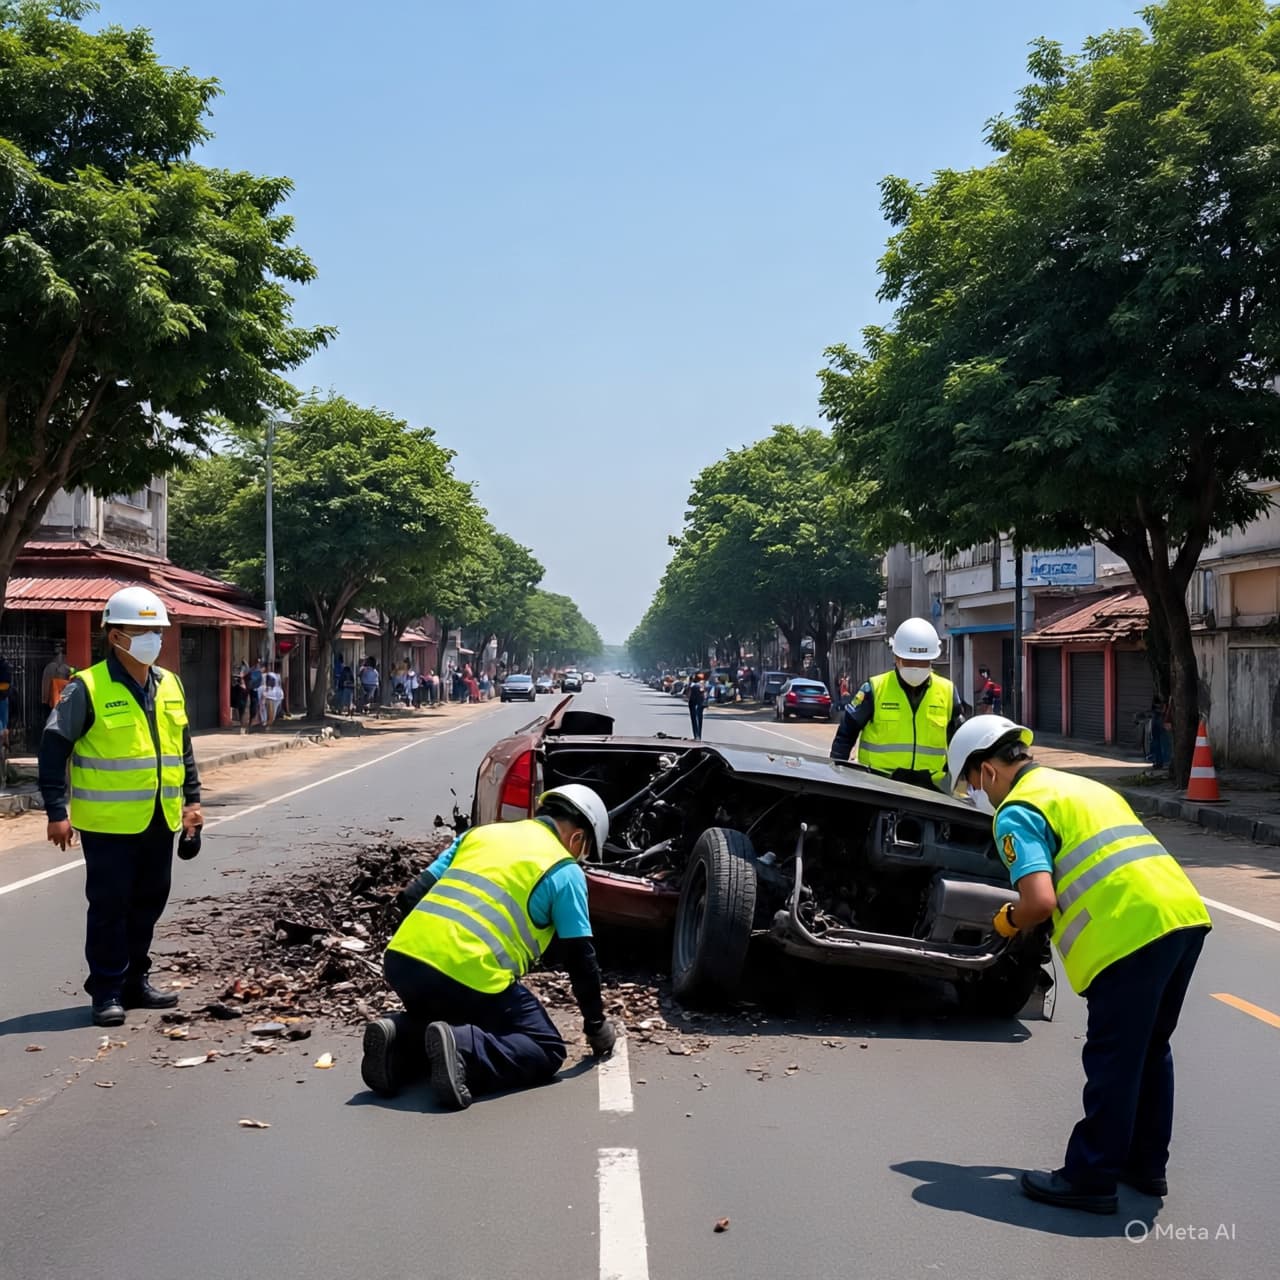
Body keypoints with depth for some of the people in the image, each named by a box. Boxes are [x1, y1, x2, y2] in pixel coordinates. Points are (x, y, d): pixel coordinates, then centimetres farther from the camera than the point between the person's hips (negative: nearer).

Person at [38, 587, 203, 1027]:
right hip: (109, 823, -6)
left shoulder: (170, 686, 8)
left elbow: (182, 747, 18)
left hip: (159, 821, 6)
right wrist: (57, 811, -14)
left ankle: (135, 980, 27)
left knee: (148, 902, 14)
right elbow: (54, 748, -11)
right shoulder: (87, 688, -12)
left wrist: (191, 799, 14)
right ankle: (107, 991, 12)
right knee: (109, 906, 1)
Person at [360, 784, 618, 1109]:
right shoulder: (564, 871, 8)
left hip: (401, 960, 6)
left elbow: (410, 897, 22)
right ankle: (463, 1051, -17)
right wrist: (596, 1025, 22)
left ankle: (400, 1041, 4)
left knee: (443, 1016, 35)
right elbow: (580, 958, 9)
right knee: (547, 1051, 9)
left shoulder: (480, 833, 23)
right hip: (470, 976, -6)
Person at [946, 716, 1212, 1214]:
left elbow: (1040, 900, -15)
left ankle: (1091, 1179, 9)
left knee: (1112, 1060, 1)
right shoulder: (1081, 786, 26)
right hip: (1185, 912, 9)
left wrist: (1009, 920, 7)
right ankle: (1146, 1164, 31)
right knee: (1150, 1050, 20)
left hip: (1134, 929, -9)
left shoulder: (1017, 809, -2)